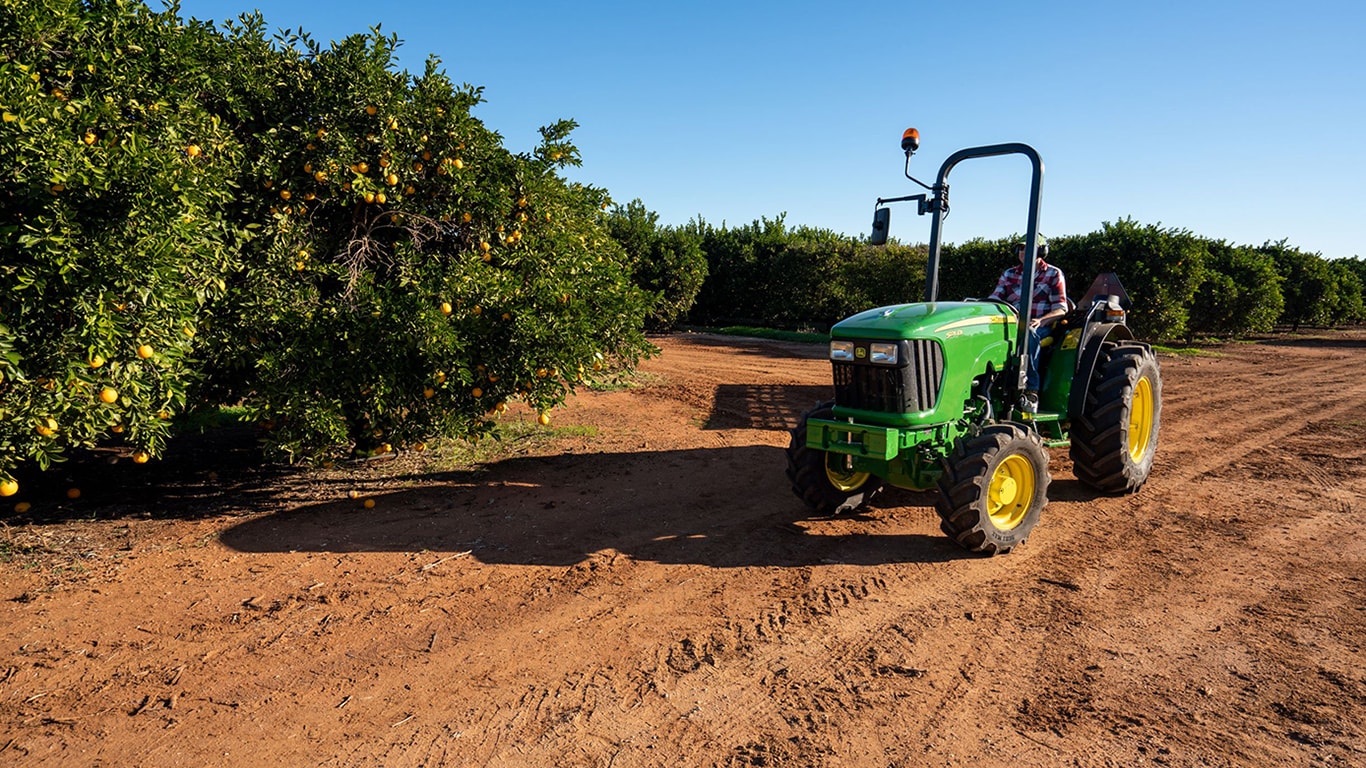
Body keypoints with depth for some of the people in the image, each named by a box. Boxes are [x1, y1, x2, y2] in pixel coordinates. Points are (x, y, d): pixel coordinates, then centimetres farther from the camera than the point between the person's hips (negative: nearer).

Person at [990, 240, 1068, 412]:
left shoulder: (1053, 274, 8)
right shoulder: (1009, 274, 19)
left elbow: (1061, 309, 0)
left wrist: (1041, 320, -22)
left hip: (1041, 327, -3)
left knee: (1027, 334, -40)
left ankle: (1031, 391, -42)